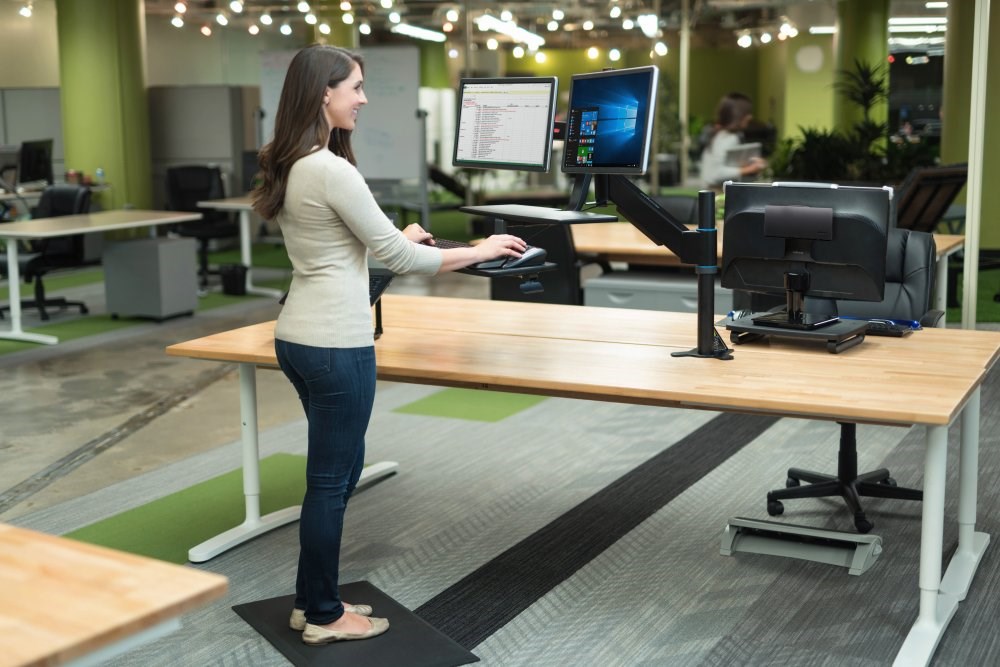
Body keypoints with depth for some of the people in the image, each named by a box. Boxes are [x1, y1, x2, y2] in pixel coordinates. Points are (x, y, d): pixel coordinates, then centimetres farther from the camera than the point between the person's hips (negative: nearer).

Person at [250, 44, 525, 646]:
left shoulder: (289, 167, 10)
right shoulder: (333, 170, -19)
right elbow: (398, 259, -15)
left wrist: (394, 237, 28)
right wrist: (480, 251, -4)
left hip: (299, 336, 10)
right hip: (335, 344, -10)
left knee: (338, 468, 20)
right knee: (331, 479, 4)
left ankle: (312, 600, 30)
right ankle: (324, 617, 19)